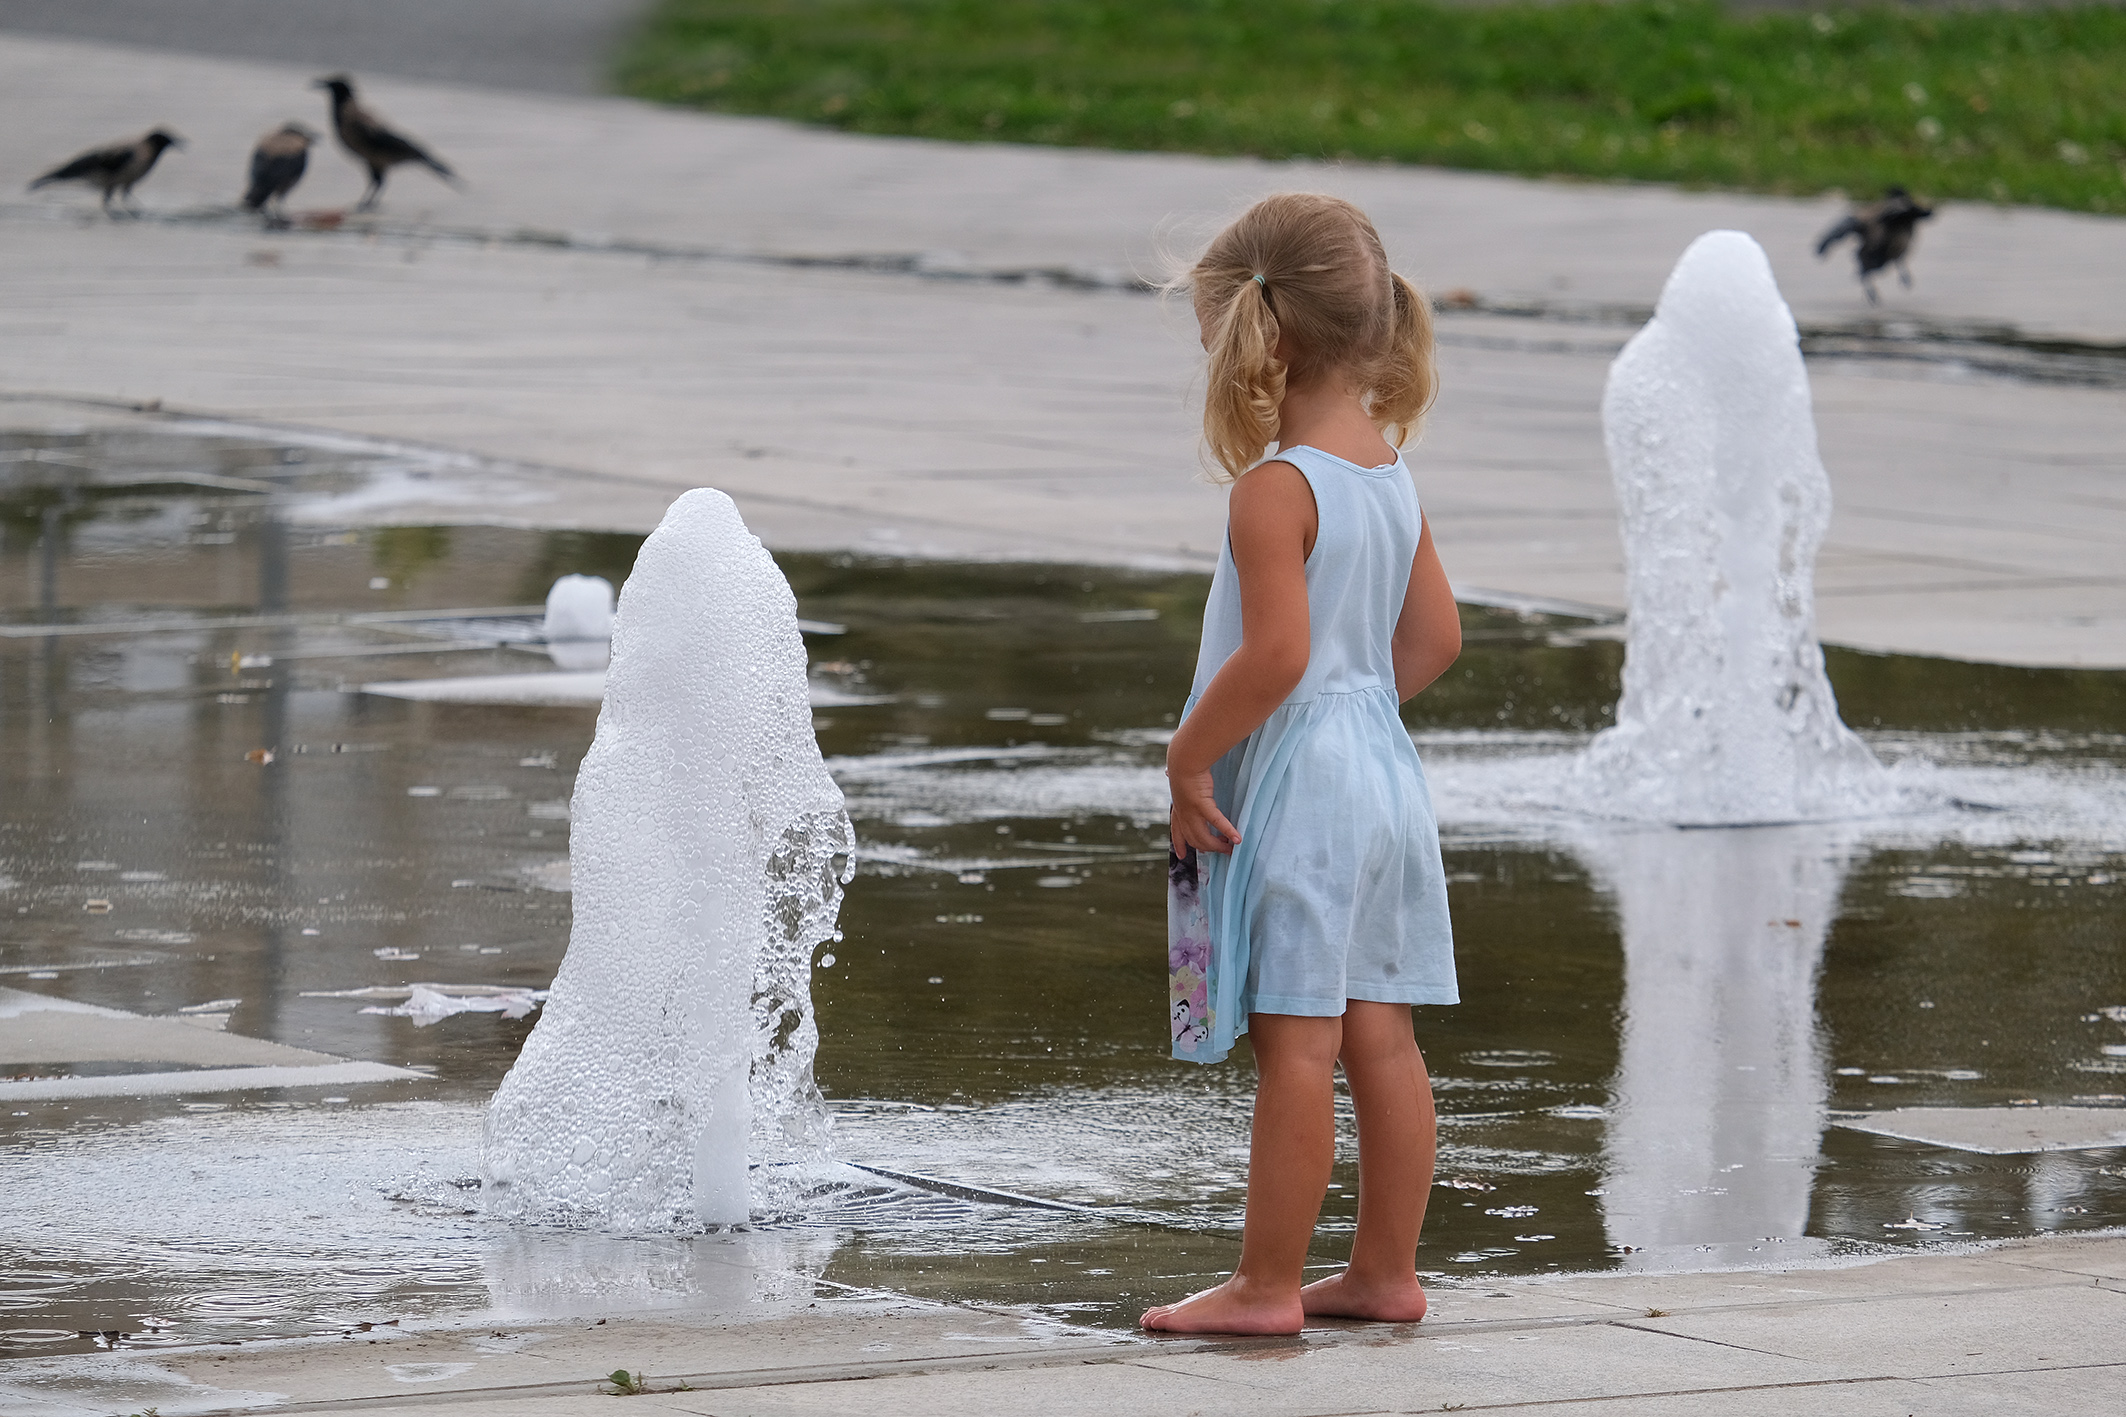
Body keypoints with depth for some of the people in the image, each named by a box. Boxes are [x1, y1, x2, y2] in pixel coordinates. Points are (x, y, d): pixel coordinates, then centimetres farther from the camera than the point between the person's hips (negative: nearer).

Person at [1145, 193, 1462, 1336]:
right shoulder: (1388, 472, 9)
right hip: (1381, 771, 9)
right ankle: (1384, 1272, 17)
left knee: (1295, 1046, -5)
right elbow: (1435, 635, 14)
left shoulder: (1274, 490, -17)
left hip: (1297, 782, -9)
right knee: (1380, 1038, 11)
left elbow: (1276, 654, -24)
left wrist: (1188, 757, -14)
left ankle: (1267, 1286, 0)